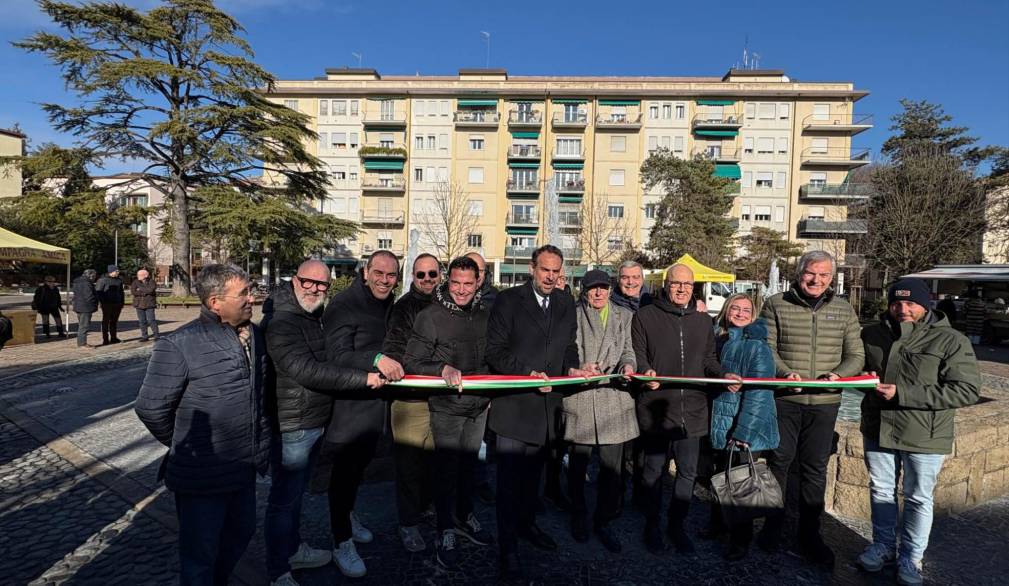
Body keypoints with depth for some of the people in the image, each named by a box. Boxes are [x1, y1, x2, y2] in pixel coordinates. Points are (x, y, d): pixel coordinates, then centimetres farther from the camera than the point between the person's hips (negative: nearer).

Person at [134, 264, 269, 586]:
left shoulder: (255, 335, 0)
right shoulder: (179, 344, -20)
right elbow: (151, 408, -13)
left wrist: (260, 438, 12)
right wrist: (184, 447, -1)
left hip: (246, 468, 7)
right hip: (202, 476, -7)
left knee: (241, 533, 25)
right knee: (200, 554, 14)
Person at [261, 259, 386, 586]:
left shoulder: (314, 316, 10)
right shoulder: (280, 322, -21)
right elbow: (306, 371, -29)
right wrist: (364, 378, -27)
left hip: (313, 422, 9)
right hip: (291, 426, -9)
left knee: (295, 492, 24)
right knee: (283, 499, 5)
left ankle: (294, 550, 41)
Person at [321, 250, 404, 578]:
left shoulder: (389, 305, 6)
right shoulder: (345, 304, -18)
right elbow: (337, 356, -26)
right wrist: (376, 360, -39)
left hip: (376, 401, 7)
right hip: (348, 402, -7)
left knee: (360, 464, 23)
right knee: (345, 469, 4)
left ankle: (347, 515, 45)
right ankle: (342, 542, 20)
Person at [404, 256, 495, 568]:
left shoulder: (484, 315, 2)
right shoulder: (430, 317, -14)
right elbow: (413, 363, -13)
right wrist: (443, 369, -28)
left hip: (479, 405, 5)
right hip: (446, 406, -4)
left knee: (470, 463, 19)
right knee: (447, 468, 6)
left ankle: (464, 516, 39)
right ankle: (446, 530, 25)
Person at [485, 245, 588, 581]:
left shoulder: (566, 304, 9)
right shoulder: (509, 301, -7)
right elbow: (495, 351, -9)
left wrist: (571, 368, -4)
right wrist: (528, 373, -19)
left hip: (547, 402, 5)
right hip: (514, 403, -5)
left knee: (534, 472, 20)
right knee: (510, 476, 0)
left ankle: (526, 523, 40)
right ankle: (507, 547, 13)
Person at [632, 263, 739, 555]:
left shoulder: (703, 321, 12)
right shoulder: (645, 316, 0)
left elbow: (708, 360, 15)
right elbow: (637, 355, -2)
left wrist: (724, 375, -3)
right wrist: (645, 372, -21)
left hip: (693, 408, 4)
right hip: (656, 408, -4)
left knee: (688, 472, 12)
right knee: (654, 471, 8)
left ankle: (677, 525, 31)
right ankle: (652, 526, 26)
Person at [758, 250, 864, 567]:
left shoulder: (843, 310, 8)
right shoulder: (776, 305, 0)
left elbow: (855, 355, 7)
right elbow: (766, 347, -5)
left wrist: (838, 374, -13)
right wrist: (785, 373, -21)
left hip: (825, 402, 2)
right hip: (783, 398, -2)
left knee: (815, 467, 11)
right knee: (779, 460, 8)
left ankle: (809, 534, 25)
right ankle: (772, 526, 26)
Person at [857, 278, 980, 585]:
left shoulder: (951, 341, -13)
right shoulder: (872, 334, 2)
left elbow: (967, 390, -19)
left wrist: (901, 394, -24)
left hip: (923, 436, -4)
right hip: (877, 429, 4)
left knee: (918, 499, 12)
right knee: (881, 491, 17)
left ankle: (910, 558, 30)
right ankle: (883, 545, 36)